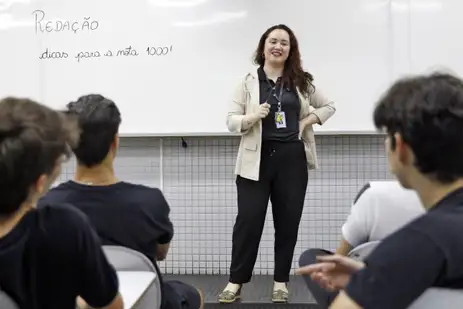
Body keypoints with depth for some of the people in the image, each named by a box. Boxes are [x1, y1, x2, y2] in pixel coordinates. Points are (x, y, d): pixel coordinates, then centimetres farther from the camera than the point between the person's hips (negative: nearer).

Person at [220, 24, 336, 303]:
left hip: (292, 159, 2)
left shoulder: (301, 82, 7)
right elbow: (231, 121, -2)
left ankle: (281, 282, 20)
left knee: (288, 221, 7)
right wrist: (252, 117, -22)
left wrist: (308, 121, 0)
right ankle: (236, 282, 8)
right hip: (257, 159, -2)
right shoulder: (248, 82, 2)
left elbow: (329, 106, 17)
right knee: (248, 220, -3)